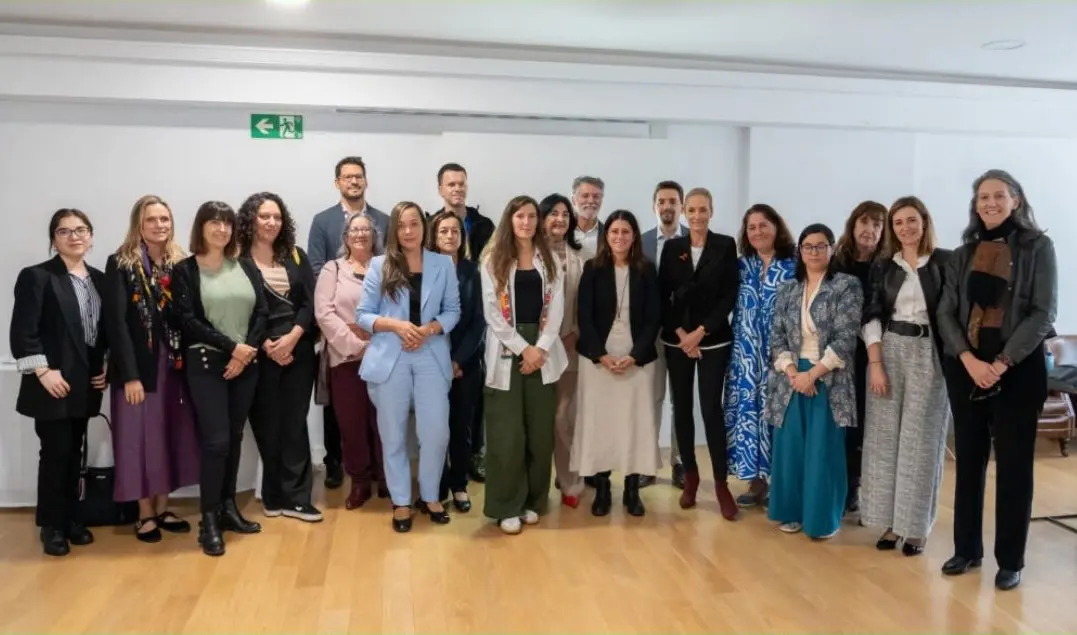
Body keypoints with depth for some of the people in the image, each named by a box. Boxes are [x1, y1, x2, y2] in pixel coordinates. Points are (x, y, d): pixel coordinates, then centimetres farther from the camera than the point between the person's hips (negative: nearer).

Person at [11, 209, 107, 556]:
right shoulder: (36, 276, -5)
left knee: (74, 453, 13)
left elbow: (107, 329, 15)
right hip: (54, 381, -5)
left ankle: (70, 518, 25)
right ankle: (51, 526, 14)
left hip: (86, 382, 5)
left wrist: (108, 366, 5)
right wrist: (42, 371, -18)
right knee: (56, 453, 0)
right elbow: (23, 332, -12)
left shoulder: (99, 279, 11)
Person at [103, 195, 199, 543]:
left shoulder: (180, 263, 8)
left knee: (171, 435, 10)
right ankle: (145, 514, 16)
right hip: (139, 366, -4)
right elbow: (116, 322, -11)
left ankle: (163, 508, 24)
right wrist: (130, 375, -16)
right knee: (141, 437, 3)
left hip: (174, 365, 4)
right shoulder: (121, 263, -5)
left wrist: (188, 361, -6)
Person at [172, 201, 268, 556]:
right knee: (216, 440, -7)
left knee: (235, 438, 10)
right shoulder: (185, 270, -1)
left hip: (246, 364, 4)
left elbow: (261, 312, 4)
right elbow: (188, 320, -10)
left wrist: (247, 351, -10)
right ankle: (209, 520, 3)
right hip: (206, 364, -4)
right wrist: (231, 346, -16)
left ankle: (228, 507, 22)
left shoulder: (246, 266, 10)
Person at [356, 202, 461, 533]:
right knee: (393, 434, 8)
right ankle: (400, 501, 24)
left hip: (431, 357, 1)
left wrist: (429, 329, -13)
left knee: (436, 431, 0)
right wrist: (397, 325, -15)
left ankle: (430, 496, 23)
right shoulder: (379, 265, 2)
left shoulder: (443, 264, 4)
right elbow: (362, 314, 0)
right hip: (389, 358, 0)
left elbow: (453, 310, 5)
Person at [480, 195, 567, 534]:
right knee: (507, 433, -2)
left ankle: (533, 500, 20)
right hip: (506, 352, -2)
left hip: (543, 351, 3)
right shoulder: (493, 261, 3)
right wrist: (523, 348, -12)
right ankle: (507, 506, 8)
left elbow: (556, 309, 3)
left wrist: (541, 348, -11)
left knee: (541, 432, 6)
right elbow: (492, 312, -4)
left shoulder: (550, 261, 11)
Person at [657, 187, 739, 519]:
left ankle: (721, 482, 4)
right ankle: (690, 474, 19)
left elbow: (729, 296, -4)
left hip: (713, 339, -2)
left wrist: (701, 331, -11)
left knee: (711, 408, -6)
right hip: (676, 339, 2)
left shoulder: (726, 245, 1)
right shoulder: (671, 247, 6)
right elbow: (663, 296, 3)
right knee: (682, 408, 5)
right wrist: (680, 334, -7)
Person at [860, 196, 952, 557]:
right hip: (888, 352, 3)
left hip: (929, 355, -2)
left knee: (920, 440, 2)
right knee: (885, 437, 4)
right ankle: (891, 521, 15)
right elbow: (872, 317, 3)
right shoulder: (883, 267, 7)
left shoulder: (944, 262, 0)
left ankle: (916, 526, 12)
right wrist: (875, 363, -6)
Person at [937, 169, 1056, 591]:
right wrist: (968, 359, -13)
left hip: (1019, 367, -3)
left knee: (1014, 463, 4)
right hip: (966, 367, 3)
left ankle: (1010, 560, 15)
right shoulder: (963, 253, 9)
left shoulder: (1037, 247, 0)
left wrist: (1003, 362, -16)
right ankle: (967, 549, 21)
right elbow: (946, 313, 3)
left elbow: (1043, 313, -7)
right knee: (969, 459, 9)